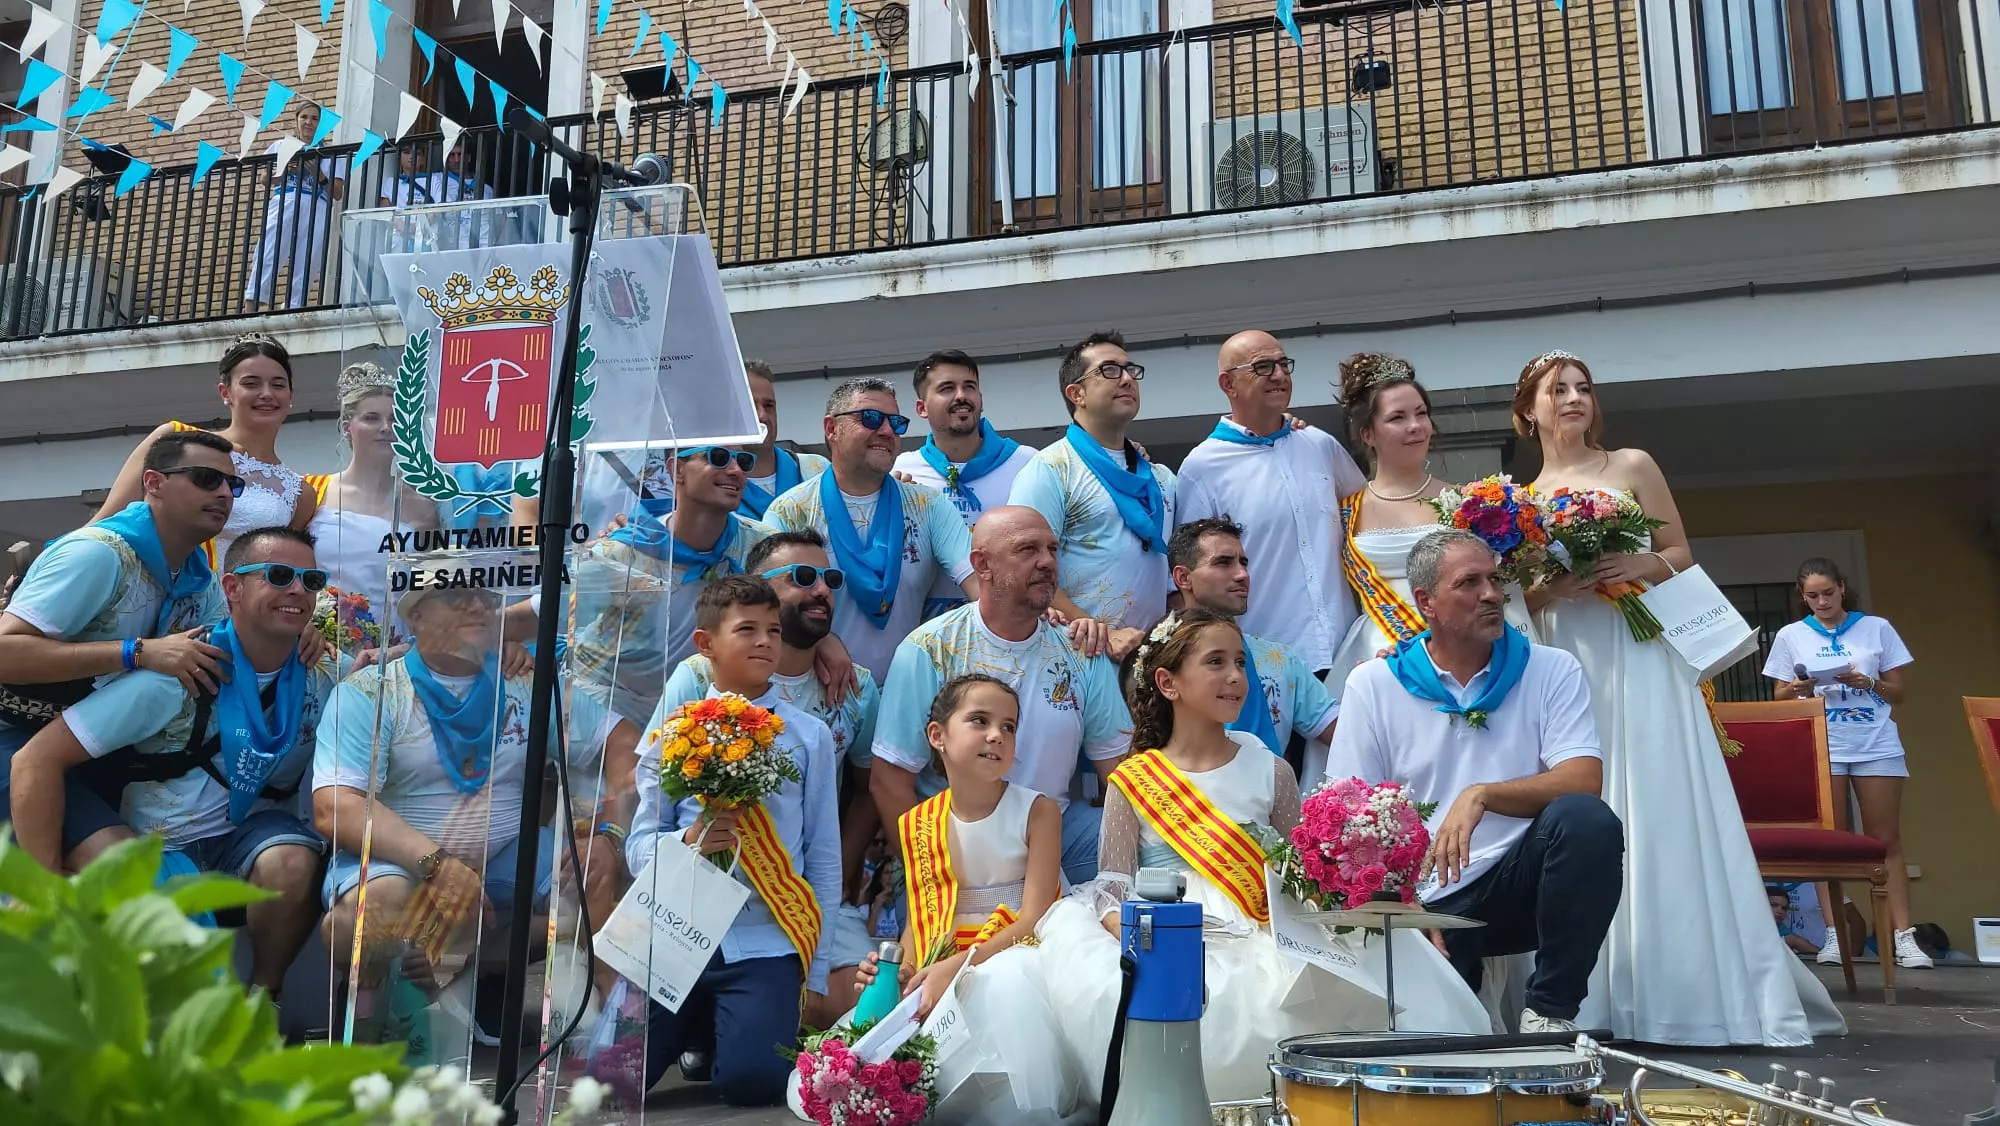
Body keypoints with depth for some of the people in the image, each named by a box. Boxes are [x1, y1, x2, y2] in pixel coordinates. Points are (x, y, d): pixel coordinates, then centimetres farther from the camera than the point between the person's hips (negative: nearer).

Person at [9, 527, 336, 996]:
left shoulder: (324, 674, -6)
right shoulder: (179, 675, -18)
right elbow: (36, 761, -18)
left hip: (250, 834, 3)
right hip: (158, 848, -3)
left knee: (292, 865, -32)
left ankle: (263, 996, -6)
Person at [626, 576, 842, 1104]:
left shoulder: (809, 736, 2)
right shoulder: (672, 730, 5)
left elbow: (823, 856, 4)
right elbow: (639, 844, 5)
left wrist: (816, 975, 3)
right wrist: (688, 840, -18)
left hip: (765, 942, -1)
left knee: (751, 1079, -21)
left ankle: (726, 1028, 15)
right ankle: (697, 1028, 23)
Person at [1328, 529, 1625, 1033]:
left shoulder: (1551, 671, 3)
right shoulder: (1372, 684, 2)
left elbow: (1584, 781, -11)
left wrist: (1482, 795, -25)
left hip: (1521, 880, 1)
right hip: (1426, 902, -1)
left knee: (1588, 820, -29)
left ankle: (1550, 1011, -15)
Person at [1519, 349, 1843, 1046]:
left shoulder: (1632, 467, 9)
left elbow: (1682, 555, 8)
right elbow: (1517, 600, 13)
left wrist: (1645, 564, -13)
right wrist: (1554, 585, -9)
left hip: (1639, 658, -2)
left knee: (1661, 816, -9)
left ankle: (1699, 991, -4)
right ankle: (1597, 997, 3)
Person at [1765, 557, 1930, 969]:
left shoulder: (1877, 628, 8)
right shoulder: (1791, 636, 9)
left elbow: (1897, 692, 8)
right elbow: (1779, 698, 10)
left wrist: (1868, 683, -12)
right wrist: (1797, 691, -12)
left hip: (1877, 745, 0)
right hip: (1821, 746, 0)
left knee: (1886, 839, -2)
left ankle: (1904, 937, -3)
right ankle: (1834, 934, -3)